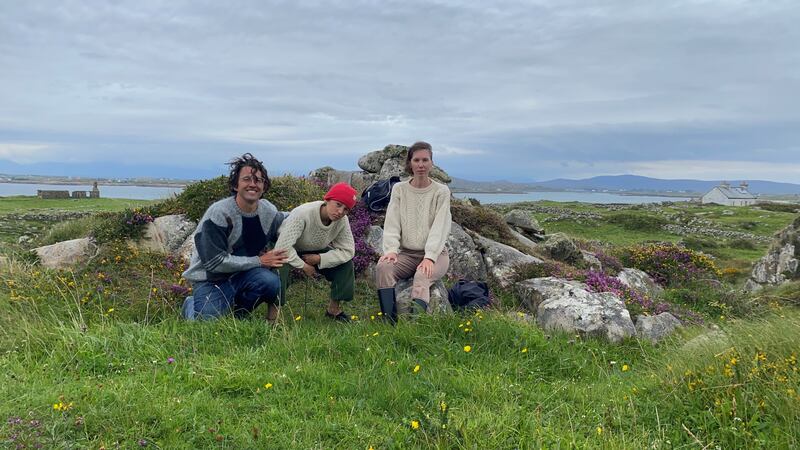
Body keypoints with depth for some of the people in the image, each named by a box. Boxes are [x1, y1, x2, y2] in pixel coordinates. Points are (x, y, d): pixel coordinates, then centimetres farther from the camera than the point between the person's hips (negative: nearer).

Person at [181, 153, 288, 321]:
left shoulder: (270, 212, -3)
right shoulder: (218, 213, -19)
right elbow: (215, 261, -22)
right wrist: (259, 261, -21)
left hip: (242, 275, 4)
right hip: (210, 279, -4)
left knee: (270, 281, -27)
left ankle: (237, 315, 2)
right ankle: (191, 306, 14)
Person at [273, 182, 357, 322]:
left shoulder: (342, 221, -21)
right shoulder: (303, 213, -37)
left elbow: (348, 251, -18)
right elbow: (283, 247, -40)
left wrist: (319, 259, -27)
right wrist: (303, 265, -30)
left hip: (315, 252, 5)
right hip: (289, 251, -5)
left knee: (345, 261, -13)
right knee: (281, 264, -37)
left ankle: (334, 308, 1)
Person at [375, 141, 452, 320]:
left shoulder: (441, 191, 0)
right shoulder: (399, 189, 8)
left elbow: (440, 227, -10)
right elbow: (391, 223, 0)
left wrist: (429, 257, -23)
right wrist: (391, 249, -17)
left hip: (435, 254, -2)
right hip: (406, 253, 3)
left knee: (422, 276, -35)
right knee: (383, 267, -28)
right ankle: (390, 323, -37)